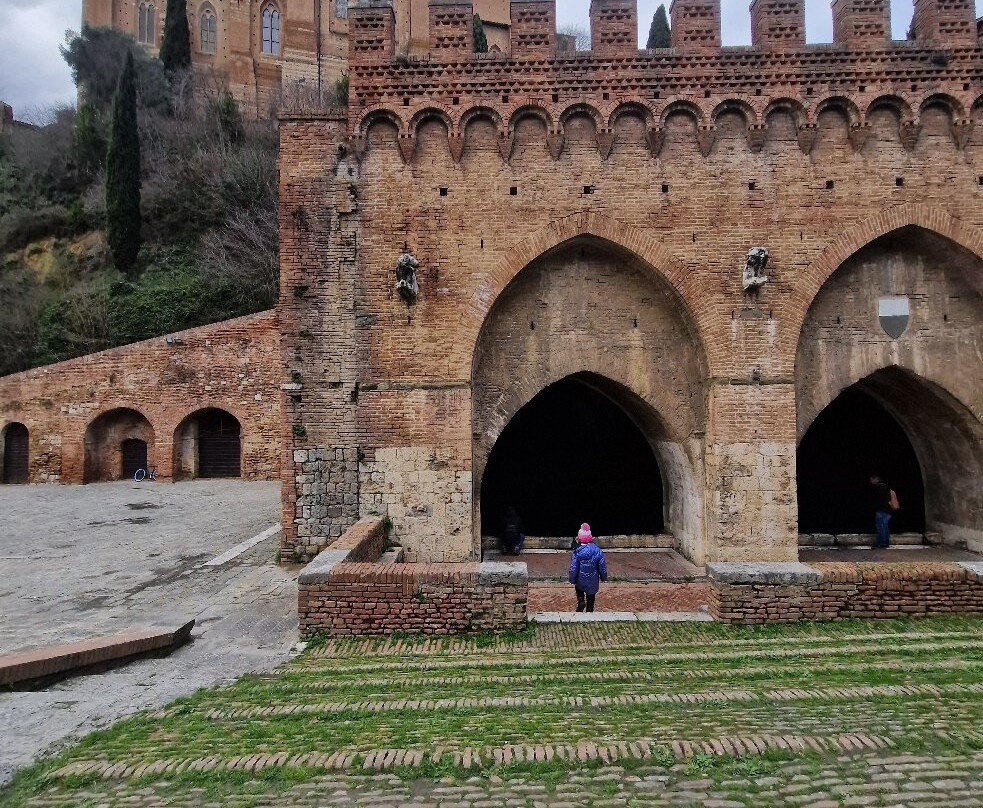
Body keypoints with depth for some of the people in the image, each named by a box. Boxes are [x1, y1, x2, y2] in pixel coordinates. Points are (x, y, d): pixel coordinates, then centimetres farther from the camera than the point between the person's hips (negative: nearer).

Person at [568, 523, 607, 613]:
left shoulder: (577, 552, -20)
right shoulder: (597, 551, -13)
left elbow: (573, 568, -15)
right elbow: (602, 566, -4)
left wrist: (572, 580, 0)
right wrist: (603, 577, 12)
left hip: (580, 581, -2)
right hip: (593, 581, 2)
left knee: (579, 591, 27)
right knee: (591, 599, 20)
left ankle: (581, 601, 1)